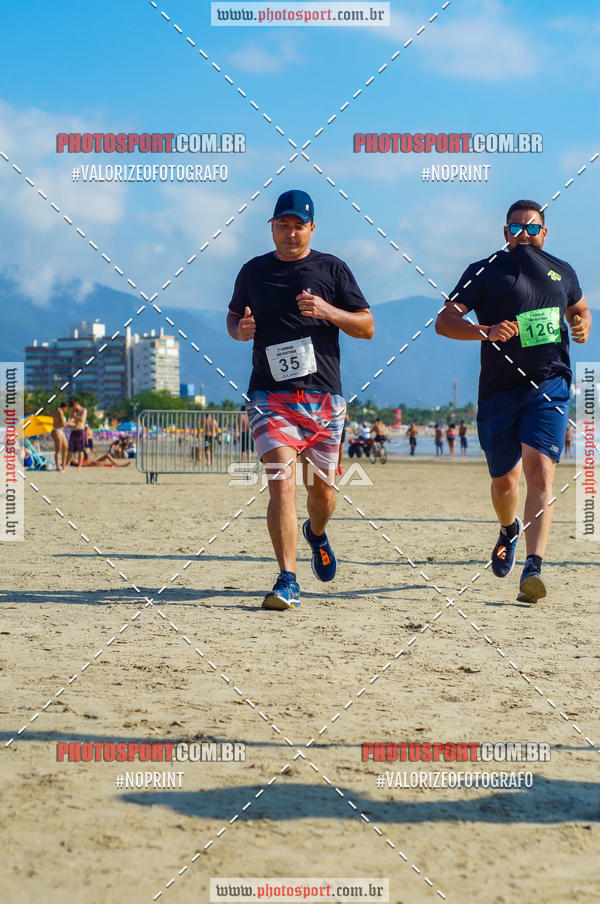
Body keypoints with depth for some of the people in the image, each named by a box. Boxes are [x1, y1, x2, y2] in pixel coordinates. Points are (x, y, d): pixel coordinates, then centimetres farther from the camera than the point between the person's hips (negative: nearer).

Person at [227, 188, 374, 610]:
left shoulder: (332, 269, 6)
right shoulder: (253, 271, 10)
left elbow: (367, 326, 4)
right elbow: (234, 316, 24)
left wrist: (328, 311, -14)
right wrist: (240, 330, 0)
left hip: (324, 397, 1)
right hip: (270, 396, 0)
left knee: (322, 489, 10)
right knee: (282, 482, -17)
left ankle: (316, 533, 45)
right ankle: (288, 582, -16)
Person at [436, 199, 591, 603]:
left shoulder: (562, 273, 14)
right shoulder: (485, 271, 4)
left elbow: (579, 309, 32)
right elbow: (445, 320, -3)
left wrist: (583, 326, 7)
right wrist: (486, 331, -21)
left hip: (549, 386, 0)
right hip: (500, 391, 0)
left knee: (539, 467, -19)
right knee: (504, 480, 10)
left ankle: (533, 567, -25)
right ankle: (509, 530, 45)